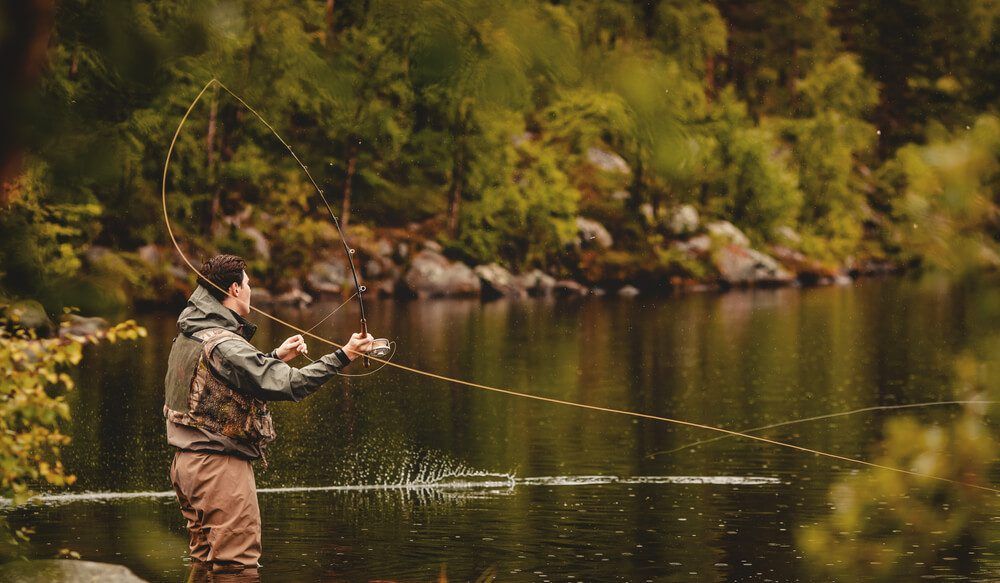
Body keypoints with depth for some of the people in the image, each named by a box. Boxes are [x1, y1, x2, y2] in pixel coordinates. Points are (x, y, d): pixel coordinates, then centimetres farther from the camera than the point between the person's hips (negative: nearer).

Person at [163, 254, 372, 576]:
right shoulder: (223, 345, -20)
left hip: (188, 463, 10)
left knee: (205, 561, 17)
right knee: (238, 563, -5)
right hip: (219, 465, -10)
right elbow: (288, 384, -25)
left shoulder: (187, 335, 10)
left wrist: (277, 356, 20)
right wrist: (343, 356, -21)